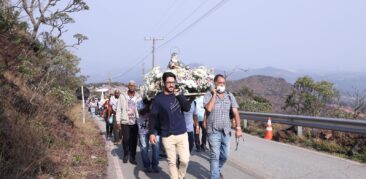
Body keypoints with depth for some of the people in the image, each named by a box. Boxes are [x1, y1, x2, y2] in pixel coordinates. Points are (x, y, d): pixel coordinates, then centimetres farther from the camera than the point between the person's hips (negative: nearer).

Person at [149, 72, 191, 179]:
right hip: (167, 136, -2)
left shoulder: (178, 94, 6)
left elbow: (187, 108, -6)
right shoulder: (159, 98, -4)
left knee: (185, 160, 3)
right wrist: (151, 133, -13)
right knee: (172, 162, 6)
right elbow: (153, 116, -5)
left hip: (182, 134, 3)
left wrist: (179, 95, -13)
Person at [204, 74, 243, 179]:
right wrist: (214, 94, -16)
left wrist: (238, 128, -5)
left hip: (226, 131, 4)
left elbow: (235, 112, 2)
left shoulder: (230, 96, 5)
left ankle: (217, 170, 41)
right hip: (213, 132, -4)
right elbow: (209, 108, -24)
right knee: (215, 156, -2)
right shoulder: (209, 95, -6)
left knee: (225, 155, 15)